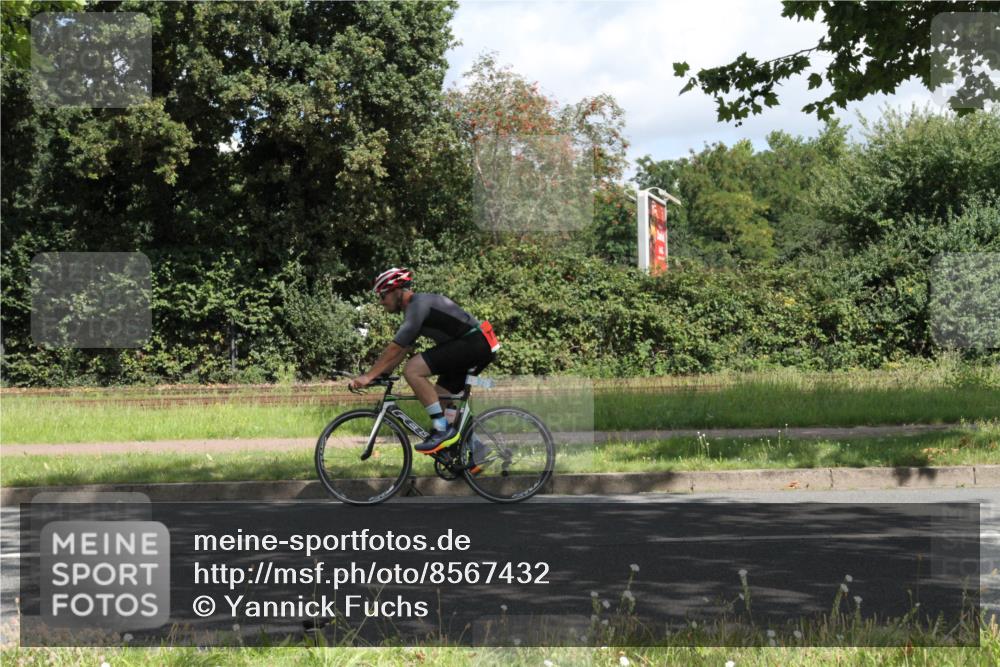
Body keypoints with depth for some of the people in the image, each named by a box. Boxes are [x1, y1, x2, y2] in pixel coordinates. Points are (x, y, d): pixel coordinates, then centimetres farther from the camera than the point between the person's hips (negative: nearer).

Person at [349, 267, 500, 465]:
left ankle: (443, 430, -15)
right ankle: (472, 450, 15)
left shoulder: (418, 304, -12)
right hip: (480, 348, 11)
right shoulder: (416, 307, 20)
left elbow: (395, 348, -17)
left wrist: (369, 376, -15)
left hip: (473, 343, -11)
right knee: (438, 397, 15)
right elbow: (400, 351, 22)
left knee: (412, 370, -18)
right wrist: (376, 375, 14)